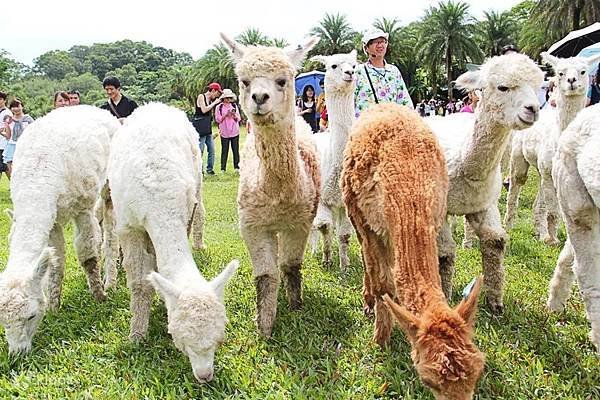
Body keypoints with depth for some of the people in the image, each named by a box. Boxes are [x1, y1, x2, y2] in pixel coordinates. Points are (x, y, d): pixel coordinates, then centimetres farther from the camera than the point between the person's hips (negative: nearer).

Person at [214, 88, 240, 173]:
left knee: (236, 150, 0)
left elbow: (238, 119, 11)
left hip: (235, 132, 2)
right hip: (224, 132, -2)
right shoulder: (219, 107, 5)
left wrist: (234, 115, -9)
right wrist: (226, 115, -12)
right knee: (224, 150, -1)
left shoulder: (234, 106, 12)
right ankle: (223, 168, 3)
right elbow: (217, 119, 0)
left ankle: (236, 167, 5)